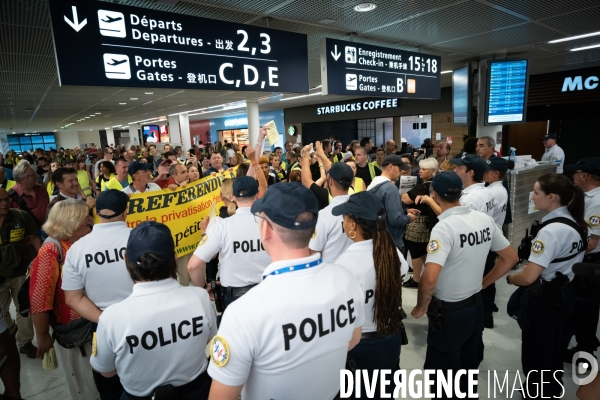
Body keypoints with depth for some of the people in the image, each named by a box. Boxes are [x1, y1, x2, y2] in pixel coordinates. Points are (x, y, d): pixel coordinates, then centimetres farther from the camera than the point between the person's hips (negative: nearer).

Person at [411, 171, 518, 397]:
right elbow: (510, 258, 9)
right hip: (476, 305, 7)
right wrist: (483, 284, 13)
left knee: (442, 371, 13)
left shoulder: (444, 227, -25)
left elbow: (430, 278, -34)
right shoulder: (485, 220, -4)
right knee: (469, 365, 26)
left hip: (449, 311, -7)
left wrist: (421, 307, -16)